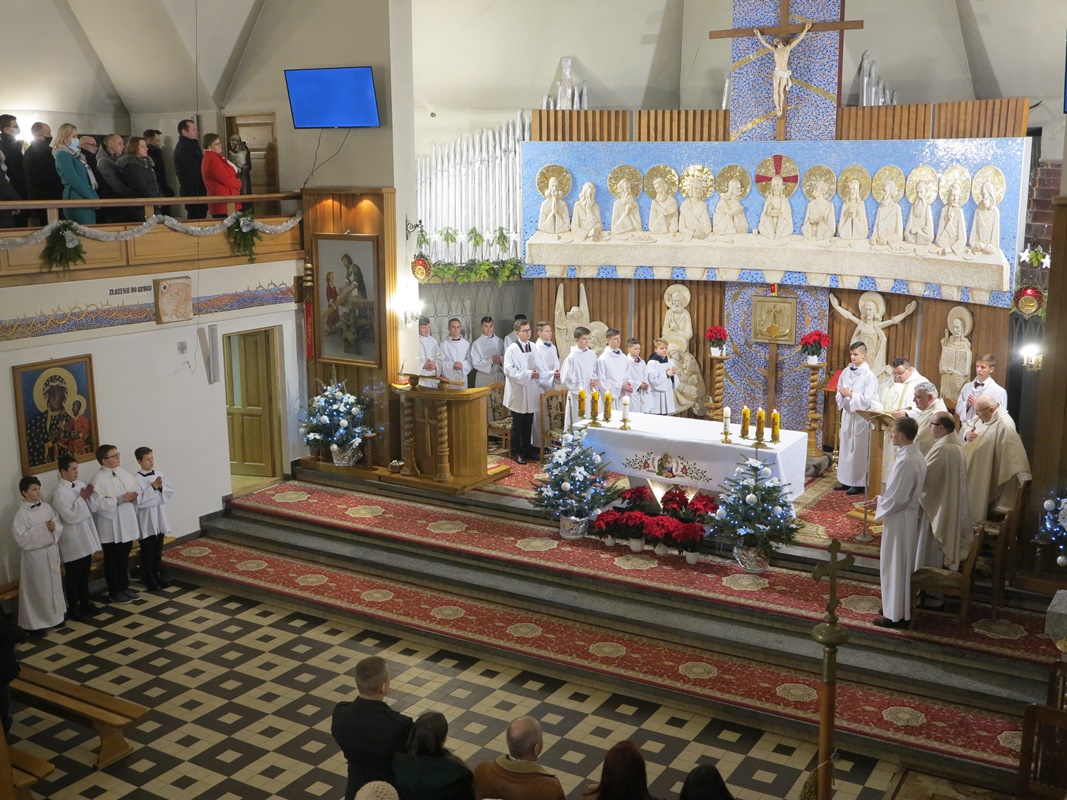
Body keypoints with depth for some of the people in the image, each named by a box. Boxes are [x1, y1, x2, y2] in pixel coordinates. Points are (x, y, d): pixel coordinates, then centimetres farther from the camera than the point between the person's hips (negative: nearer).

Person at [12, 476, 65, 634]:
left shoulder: (46, 507, 3)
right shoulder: (21, 514, -13)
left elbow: (60, 524, 8)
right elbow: (21, 537, -19)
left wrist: (54, 526, -15)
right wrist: (42, 528, -22)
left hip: (51, 551, 5)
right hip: (35, 555, -5)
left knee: (54, 584, 15)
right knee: (37, 589, 2)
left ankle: (55, 616, 31)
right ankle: (35, 622, 13)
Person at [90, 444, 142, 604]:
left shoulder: (122, 473, 6)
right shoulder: (98, 479, -18)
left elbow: (137, 487, 12)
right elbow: (97, 504, -26)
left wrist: (135, 494, -11)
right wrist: (121, 499, -26)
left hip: (127, 524, 7)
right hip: (111, 528, -7)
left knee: (124, 558, 18)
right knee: (112, 560, 7)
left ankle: (124, 587, 31)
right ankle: (114, 592, 19)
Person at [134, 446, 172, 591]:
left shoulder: (160, 475, 3)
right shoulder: (137, 480, -15)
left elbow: (170, 492, 5)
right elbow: (138, 501, -22)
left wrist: (161, 488, -14)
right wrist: (153, 487, -23)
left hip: (160, 518, 5)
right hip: (146, 521, -5)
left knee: (158, 550, 16)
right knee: (147, 551, 5)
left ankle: (158, 575, 27)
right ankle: (148, 579, 15)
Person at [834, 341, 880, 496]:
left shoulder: (869, 375, -11)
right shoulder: (845, 372, 6)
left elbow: (868, 400, -17)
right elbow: (838, 396, 9)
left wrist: (851, 394, -21)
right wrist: (842, 395, -13)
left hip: (861, 417, -6)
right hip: (847, 414, 6)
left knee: (859, 450, 0)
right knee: (845, 447, 10)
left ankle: (859, 483, 7)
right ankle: (846, 480, 20)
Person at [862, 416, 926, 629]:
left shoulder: (905, 461, -26)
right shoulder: (918, 456, 4)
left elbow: (896, 498, -24)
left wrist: (878, 503, -7)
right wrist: (882, 499, 10)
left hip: (899, 519, -10)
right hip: (910, 515, 10)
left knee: (895, 565, 2)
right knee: (904, 564, 19)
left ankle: (895, 615, 11)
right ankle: (902, 608, 30)